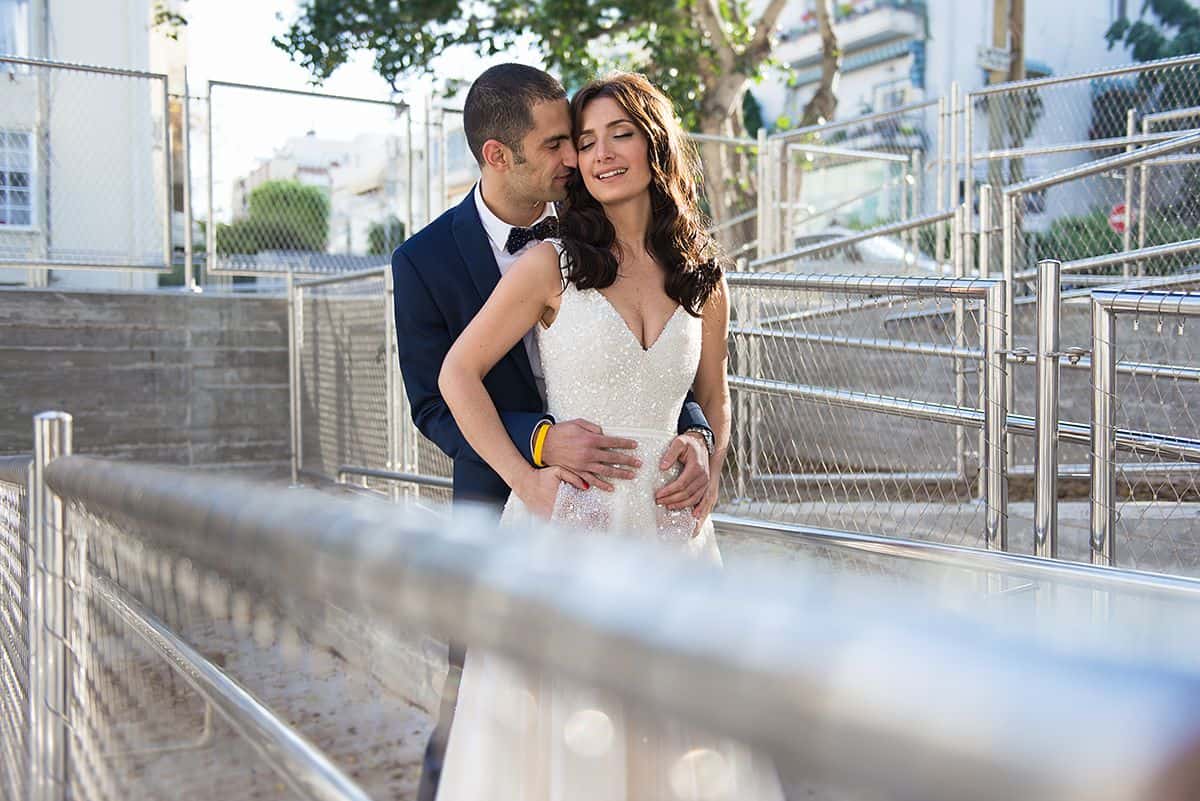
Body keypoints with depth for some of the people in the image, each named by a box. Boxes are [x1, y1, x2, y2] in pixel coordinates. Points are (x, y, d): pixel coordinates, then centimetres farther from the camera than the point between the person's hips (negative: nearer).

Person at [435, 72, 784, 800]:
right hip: (569, 520, -3)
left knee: (687, 738, 10)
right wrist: (523, 477, -8)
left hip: (669, 526, 3)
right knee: (566, 732, 3)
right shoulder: (552, 264, -3)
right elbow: (458, 375, -2)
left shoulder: (702, 279, 7)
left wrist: (709, 477, 4)